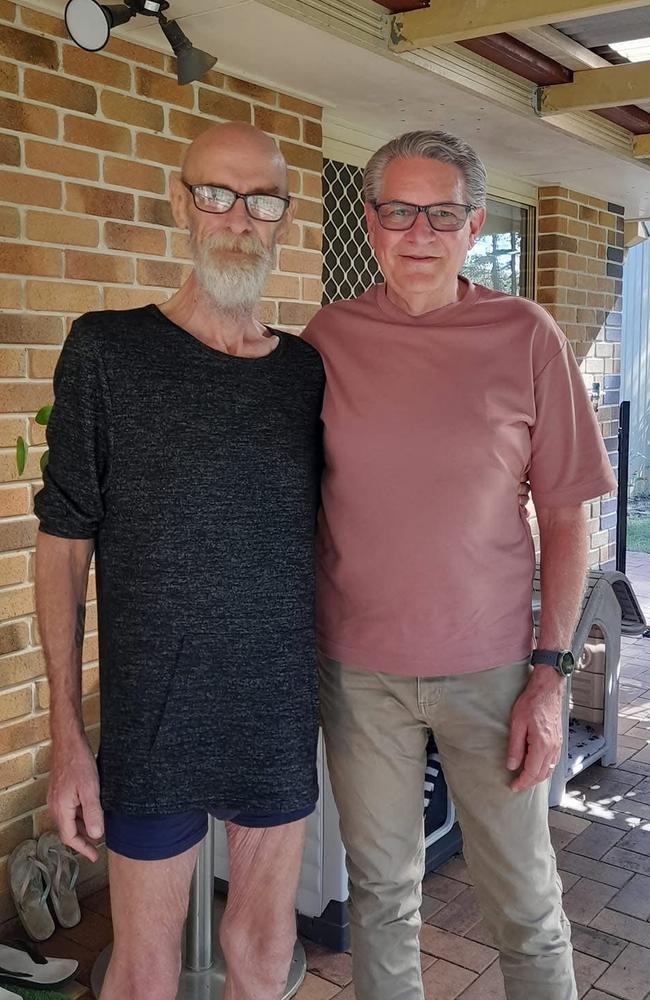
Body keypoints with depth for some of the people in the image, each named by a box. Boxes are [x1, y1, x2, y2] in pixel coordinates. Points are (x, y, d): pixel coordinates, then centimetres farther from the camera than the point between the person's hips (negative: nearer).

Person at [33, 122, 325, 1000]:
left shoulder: (307, 370, 3)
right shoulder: (108, 352, -6)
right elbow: (64, 542, -5)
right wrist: (66, 735, -8)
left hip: (284, 716, 3)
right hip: (154, 721, -3)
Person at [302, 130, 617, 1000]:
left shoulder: (527, 337, -5)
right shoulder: (329, 337, -1)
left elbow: (564, 516, -2)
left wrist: (550, 673, -6)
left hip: (491, 666, -1)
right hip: (357, 666, 1)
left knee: (526, 908, 11)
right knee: (382, 893, 16)